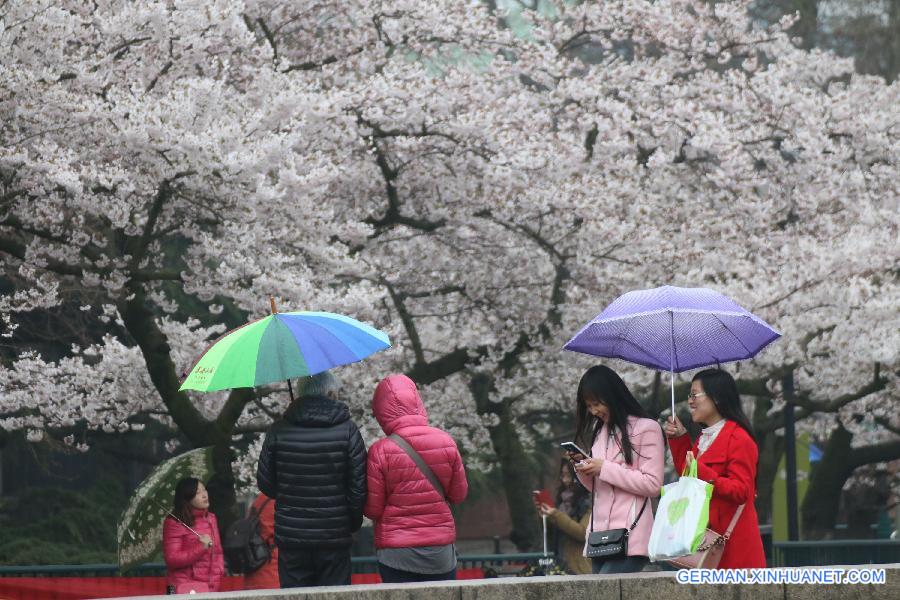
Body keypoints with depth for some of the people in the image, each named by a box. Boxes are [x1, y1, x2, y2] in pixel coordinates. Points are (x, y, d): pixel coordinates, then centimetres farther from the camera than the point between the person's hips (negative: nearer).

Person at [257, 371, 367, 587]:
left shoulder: (279, 430, -2)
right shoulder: (347, 429, -6)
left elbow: (265, 483, 2)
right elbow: (359, 486, -7)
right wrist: (354, 522, 10)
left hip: (290, 536, 1)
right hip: (334, 536, -1)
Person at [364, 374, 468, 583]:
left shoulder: (381, 451, -12)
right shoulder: (446, 442, -4)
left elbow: (372, 510, -7)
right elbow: (459, 494, 6)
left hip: (396, 553, -2)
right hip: (440, 549, 3)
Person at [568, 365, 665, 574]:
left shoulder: (646, 429, -2)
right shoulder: (599, 431, 20)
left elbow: (653, 485, -9)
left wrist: (605, 469, -11)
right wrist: (583, 468, 3)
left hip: (631, 538, -7)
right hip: (600, 537, 7)